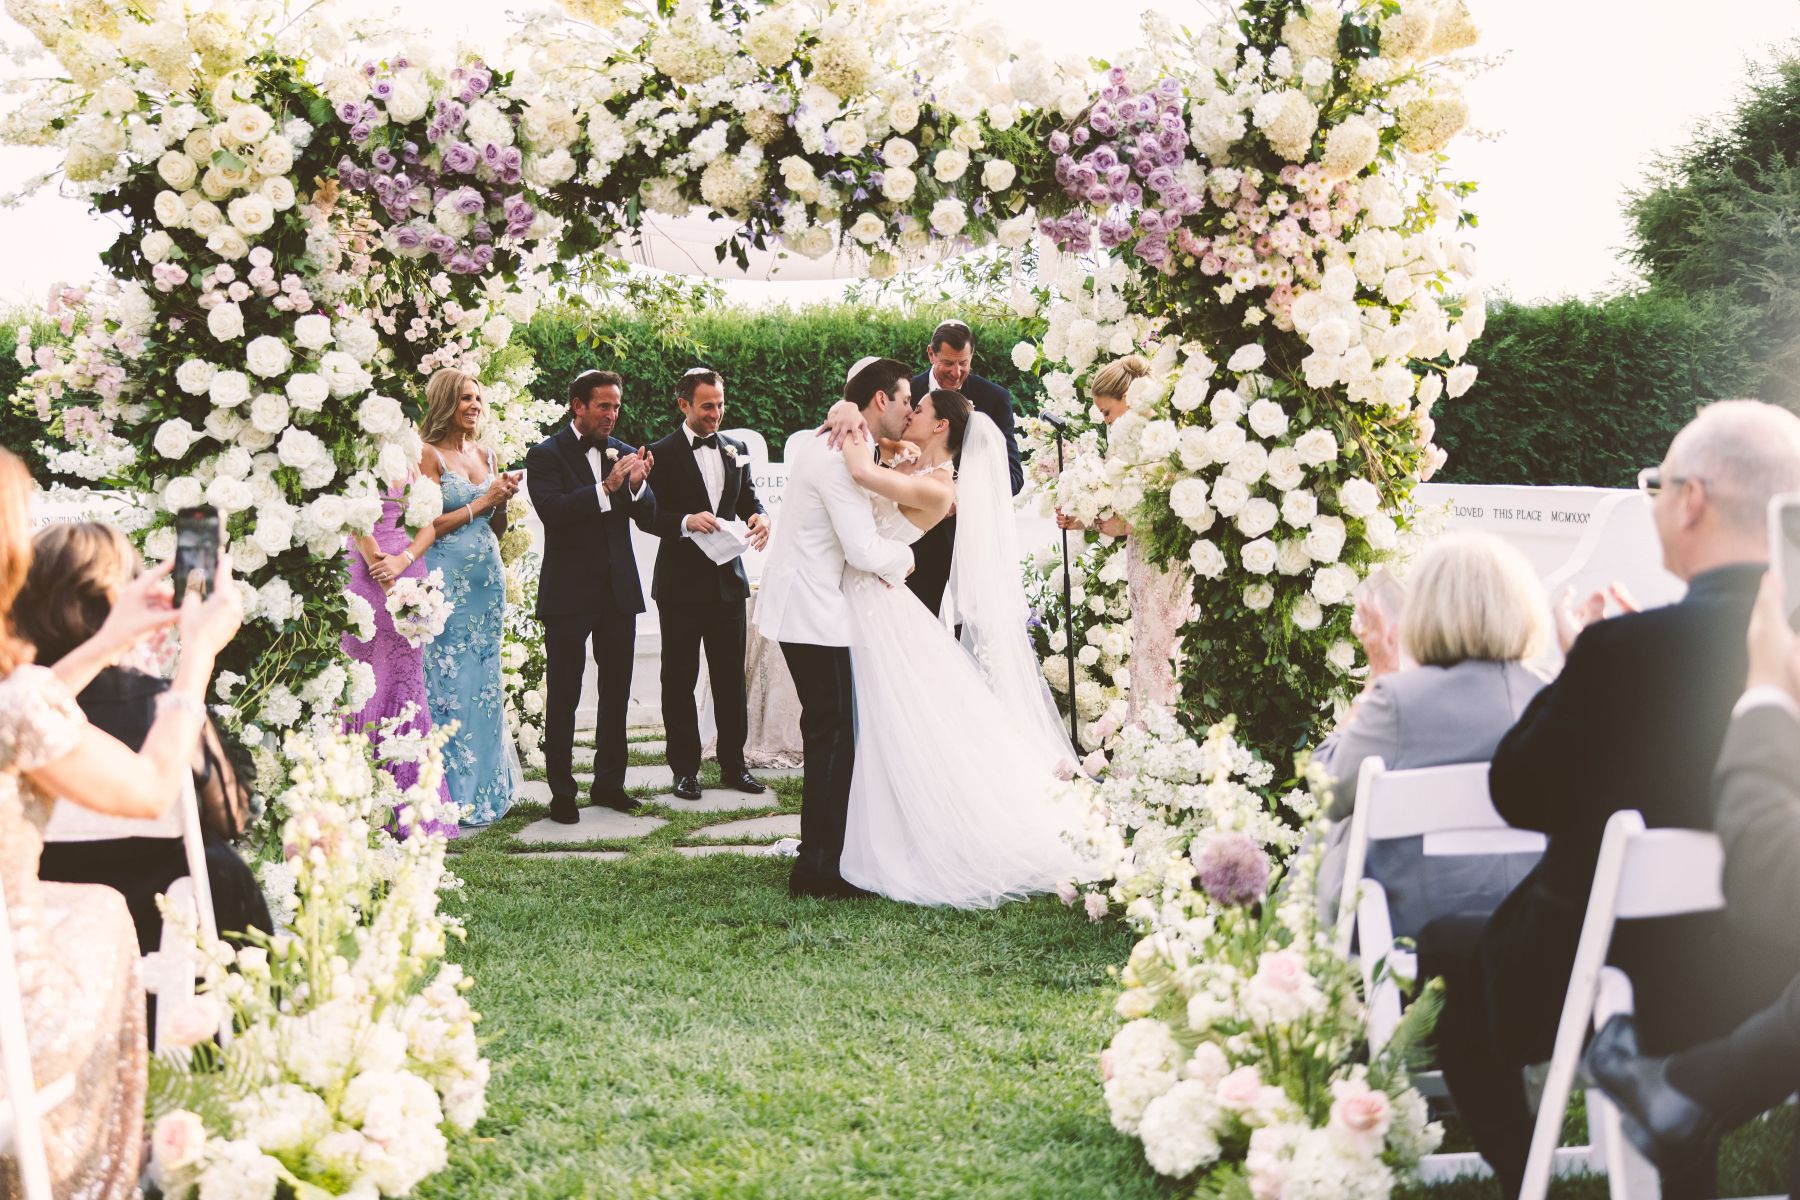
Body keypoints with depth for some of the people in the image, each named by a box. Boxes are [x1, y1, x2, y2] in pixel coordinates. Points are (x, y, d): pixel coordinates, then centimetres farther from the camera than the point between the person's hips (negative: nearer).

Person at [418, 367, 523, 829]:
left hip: (487, 580, 7)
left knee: (484, 681, 8)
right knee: (450, 682, -5)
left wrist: (503, 501, 1)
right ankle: (455, 795, -1)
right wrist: (481, 501, -10)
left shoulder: (486, 456, 15)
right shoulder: (429, 455, -5)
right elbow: (428, 525, -11)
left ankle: (485, 788, 14)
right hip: (447, 579, -6)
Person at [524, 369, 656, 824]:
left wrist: (637, 485, -17)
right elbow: (551, 510, -21)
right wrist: (606, 488, -29)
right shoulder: (546, 456, -6)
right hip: (569, 594, -5)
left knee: (617, 692, 10)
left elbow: (649, 519, 4)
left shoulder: (624, 453, 8)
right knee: (563, 696, 1)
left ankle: (609, 782, 21)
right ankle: (562, 791, 6)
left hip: (619, 590, 5)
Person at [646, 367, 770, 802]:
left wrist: (759, 517, -9)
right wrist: (686, 522, -28)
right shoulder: (663, 453, -5)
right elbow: (650, 516, -10)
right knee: (679, 680, 4)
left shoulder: (736, 449, 10)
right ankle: (685, 769, 11)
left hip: (727, 579, 4)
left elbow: (749, 498, 14)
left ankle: (733, 765, 17)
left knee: (731, 677, 8)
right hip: (681, 582, -4)